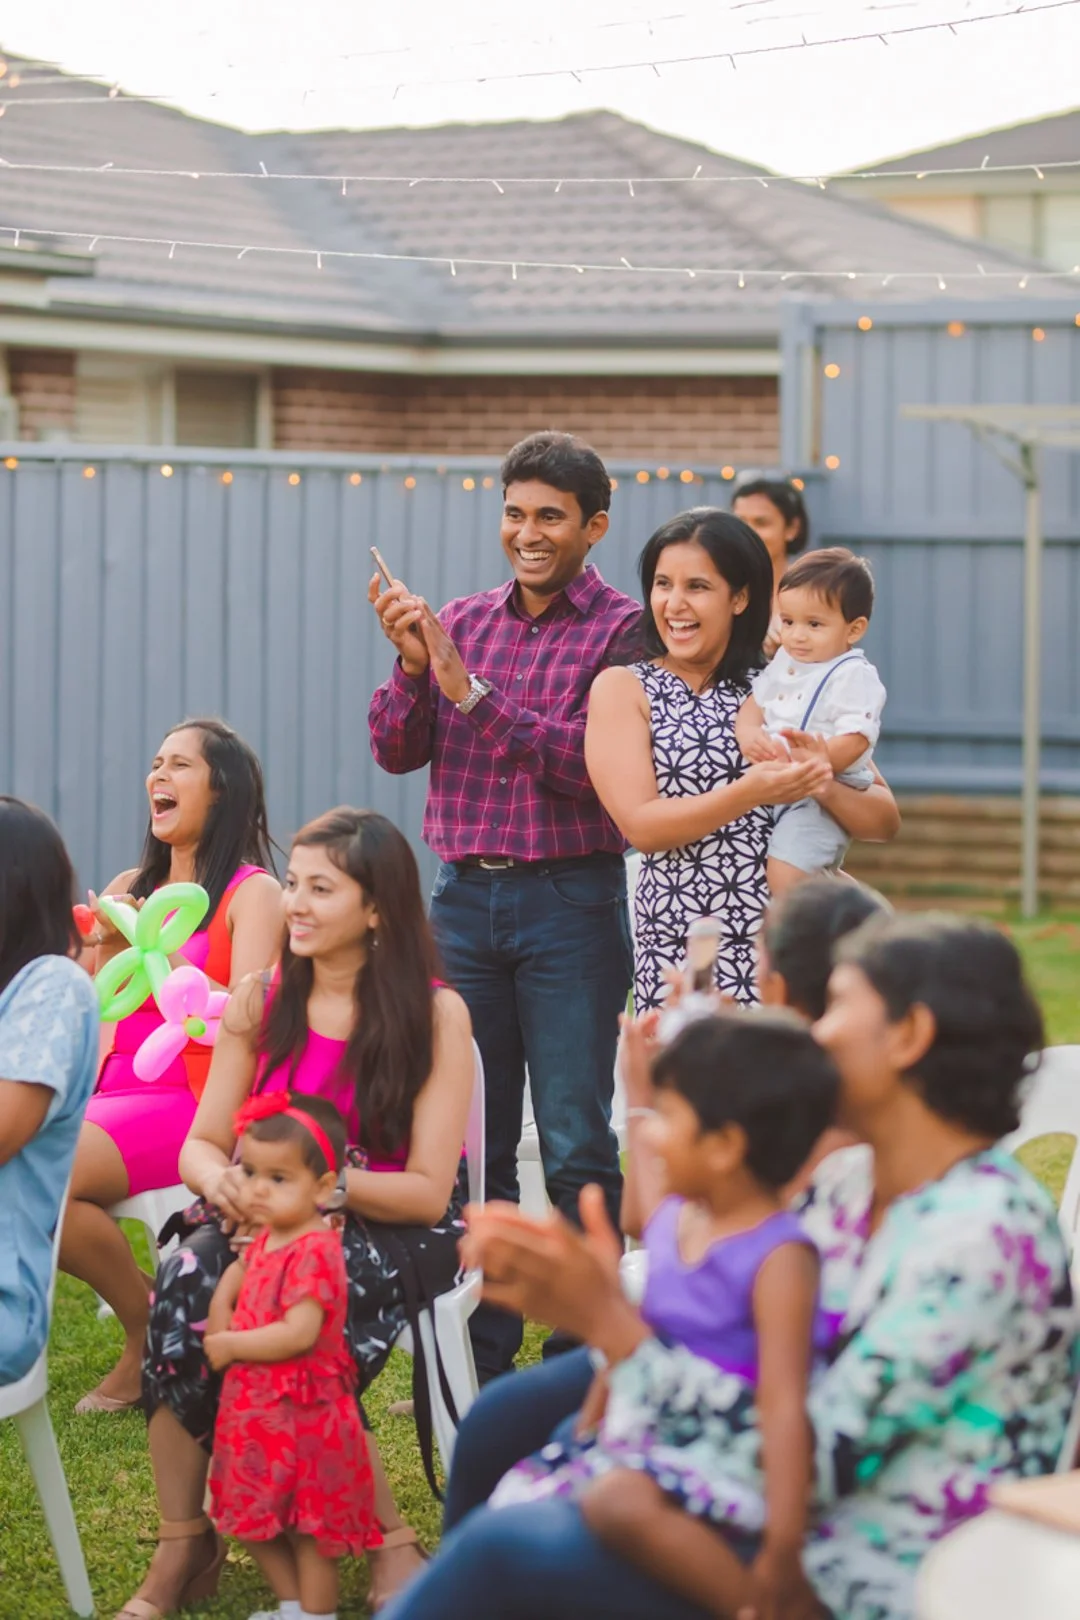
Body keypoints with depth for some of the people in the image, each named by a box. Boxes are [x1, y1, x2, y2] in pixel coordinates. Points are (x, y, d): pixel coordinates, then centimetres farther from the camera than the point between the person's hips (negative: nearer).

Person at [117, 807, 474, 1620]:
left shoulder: (436, 1014, -8)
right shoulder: (258, 1003, 6)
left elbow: (429, 1192, -12)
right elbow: (200, 1146, 4)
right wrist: (225, 1181, -21)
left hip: (391, 1230, -4)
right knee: (184, 1285, -29)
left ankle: (388, 1540, -14)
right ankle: (182, 1546, -21)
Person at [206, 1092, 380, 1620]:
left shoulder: (315, 1253, -23)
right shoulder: (266, 1240, 6)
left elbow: (297, 1334, -31)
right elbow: (239, 1269, 28)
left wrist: (229, 1345, -19)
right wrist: (219, 1311, 7)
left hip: (302, 1414, -10)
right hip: (254, 1412, 10)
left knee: (311, 1531, 4)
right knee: (255, 1521, 21)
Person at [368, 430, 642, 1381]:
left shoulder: (621, 630, -3)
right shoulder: (462, 623, 12)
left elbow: (591, 762, -15)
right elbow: (395, 751, 7)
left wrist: (471, 690, -16)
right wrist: (412, 667, -10)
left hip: (571, 901, -5)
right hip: (464, 898, 5)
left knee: (576, 1146, -3)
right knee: (468, 1140, 8)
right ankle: (480, 1354, 17)